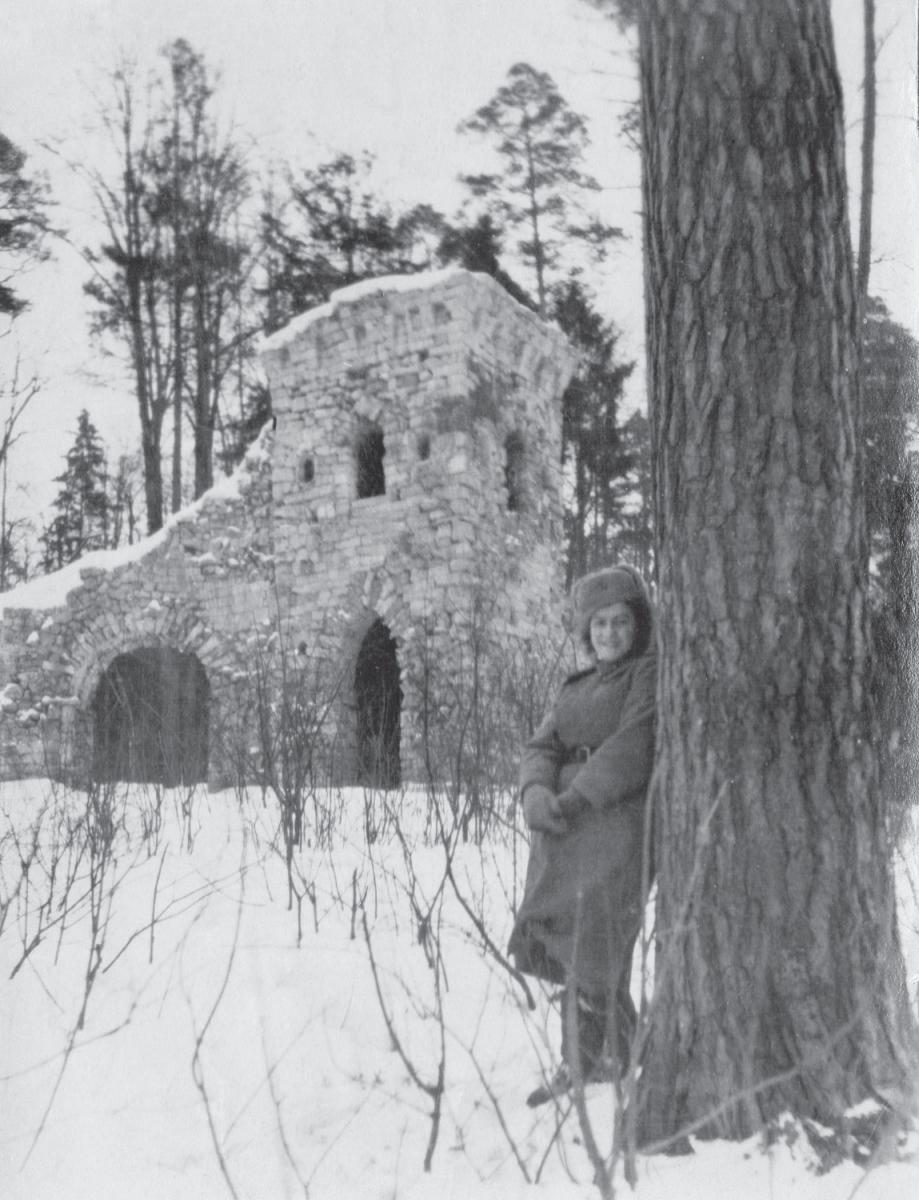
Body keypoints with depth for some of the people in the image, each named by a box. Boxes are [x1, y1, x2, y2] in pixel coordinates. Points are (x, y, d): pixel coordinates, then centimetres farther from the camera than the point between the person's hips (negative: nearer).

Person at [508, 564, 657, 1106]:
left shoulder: (651, 675, 0)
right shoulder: (577, 688, 21)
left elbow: (633, 749, -13)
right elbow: (542, 746, 10)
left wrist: (574, 799, -17)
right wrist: (536, 792, -12)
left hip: (617, 824, -7)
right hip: (563, 836, 7)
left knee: (590, 944, -13)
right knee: (560, 940, 7)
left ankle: (582, 1068, -4)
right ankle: (618, 1062, 19)